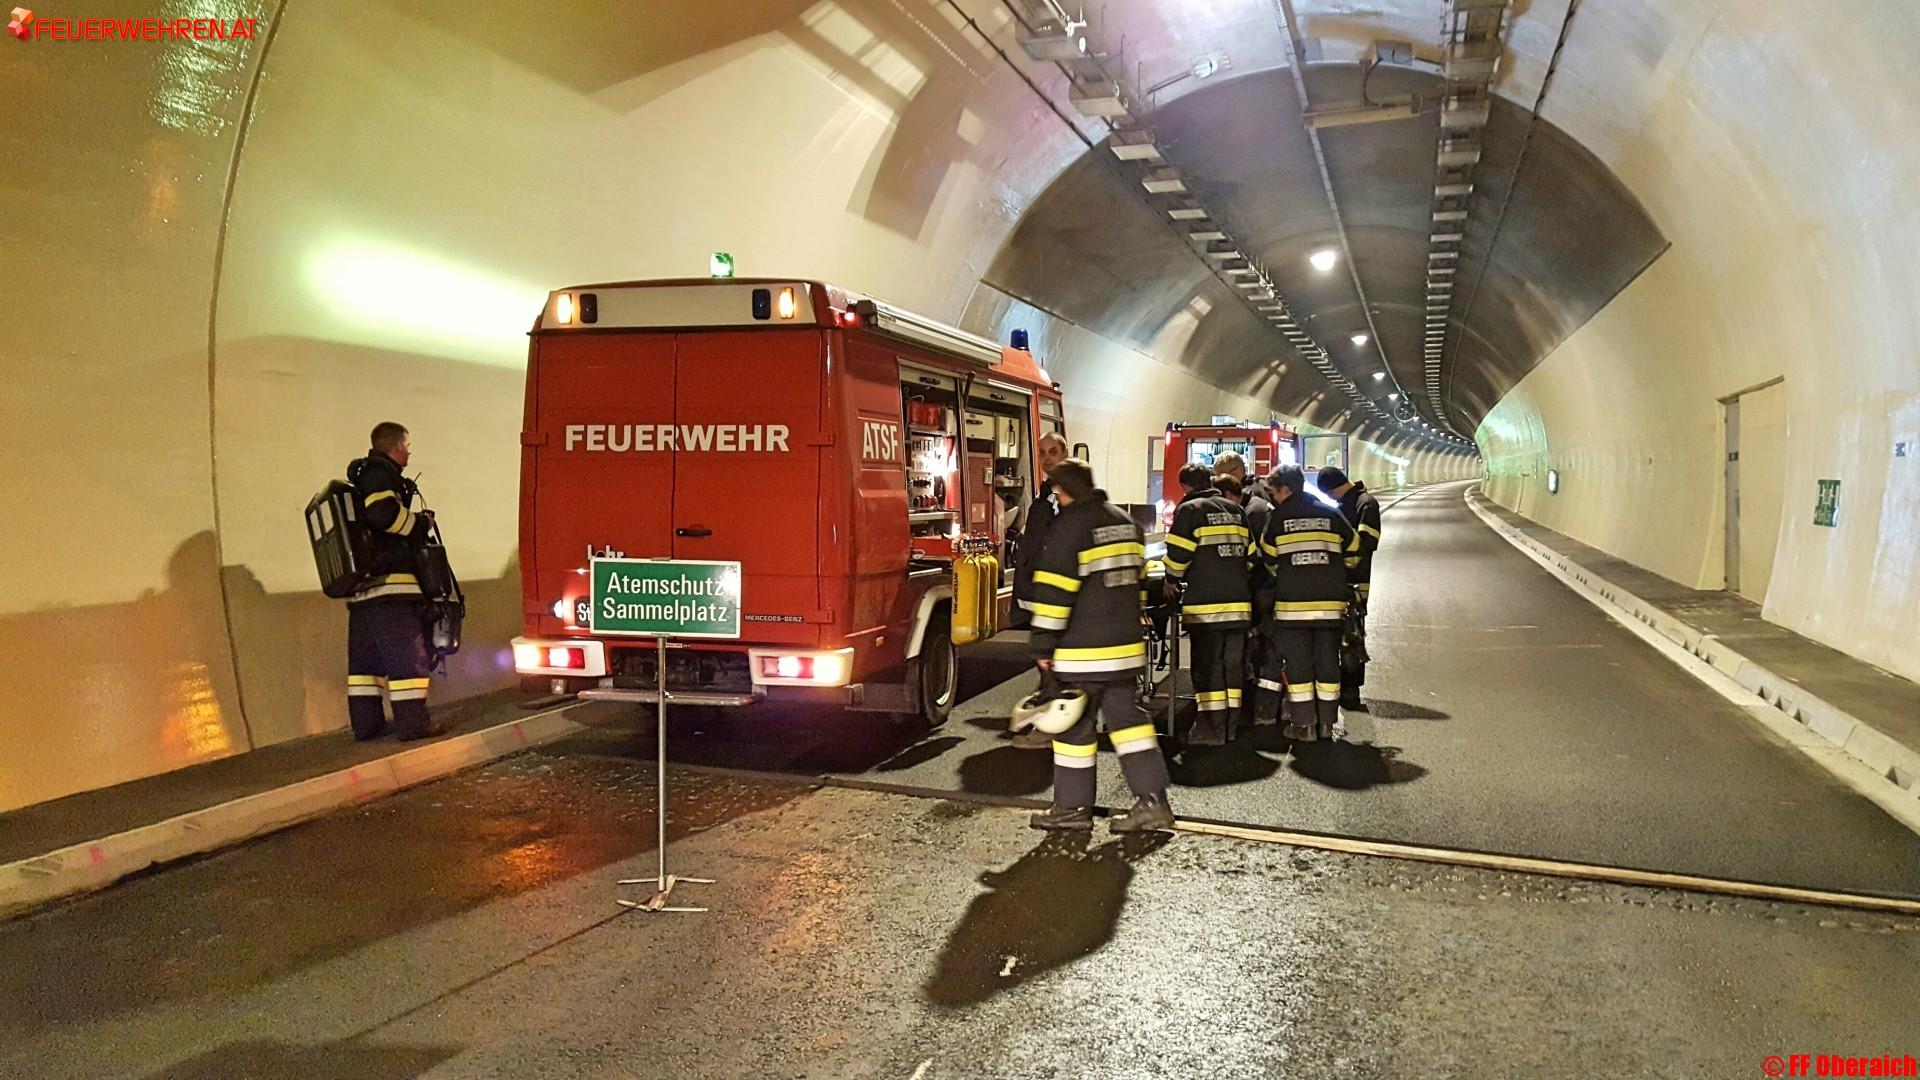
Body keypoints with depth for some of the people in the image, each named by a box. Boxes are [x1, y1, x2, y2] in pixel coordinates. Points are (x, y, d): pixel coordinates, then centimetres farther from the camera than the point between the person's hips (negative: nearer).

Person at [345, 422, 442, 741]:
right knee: (407, 654, -7)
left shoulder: (364, 475, 24)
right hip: (388, 582, -10)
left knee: (365, 656, 10)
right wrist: (421, 523, -9)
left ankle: (365, 722, 14)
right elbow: (383, 512, -23)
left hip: (360, 583, 10)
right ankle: (413, 722, -7)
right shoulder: (380, 472, -6)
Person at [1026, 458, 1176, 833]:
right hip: (1125, 645, 8)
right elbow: (1138, 577, 19)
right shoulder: (1125, 522, 12)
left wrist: (1043, 645, -12)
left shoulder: (1069, 525, -13)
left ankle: (1073, 807, 11)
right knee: (1126, 716, 12)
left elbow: (1054, 590, -17)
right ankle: (1152, 801, 8)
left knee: (1074, 725, 3)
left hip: (1082, 650, -8)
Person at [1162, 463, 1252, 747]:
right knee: (1233, 664, 10)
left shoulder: (1190, 509, -4)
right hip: (1239, 601, 6)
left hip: (1205, 603, -6)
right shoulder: (1237, 510, 15)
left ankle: (1211, 729, -1)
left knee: (1207, 665, -1)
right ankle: (1229, 725, 16)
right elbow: (1250, 551, 16)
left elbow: (1178, 552, -8)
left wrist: (1172, 581, 8)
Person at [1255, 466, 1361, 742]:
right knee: (1327, 660, 9)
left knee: (1297, 661, 2)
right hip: (1330, 601, 3)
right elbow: (1353, 547, 15)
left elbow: (1268, 557, 5)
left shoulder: (1278, 517, -2)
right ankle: (1327, 721, 14)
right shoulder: (1331, 513, 6)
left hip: (1292, 601, -3)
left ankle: (1304, 724, 2)